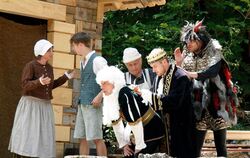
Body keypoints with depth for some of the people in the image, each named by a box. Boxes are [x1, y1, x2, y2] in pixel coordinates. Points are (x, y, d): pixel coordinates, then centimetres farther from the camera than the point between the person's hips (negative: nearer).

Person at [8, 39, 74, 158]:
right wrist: (40, 82, -35)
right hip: (30, 105, -6)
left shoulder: (49, 68, 10)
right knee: (24, 135, -12)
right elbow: (25, 85, -18)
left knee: (43, 137, 0)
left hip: (44, 106, 6)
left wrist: (66, 77, 16)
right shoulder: (30, 65, -11)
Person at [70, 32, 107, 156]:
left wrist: (100, 96, -21)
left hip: (93, 104, -9)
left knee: (96, 138, -7)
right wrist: (80, 100, 13)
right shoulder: (82, 62, 15)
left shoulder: (97, 60, -11)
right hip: (82, 104, 9)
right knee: (82, 138, 8)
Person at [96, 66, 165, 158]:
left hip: (153, 131, -8)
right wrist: (123, 144, 5)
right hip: (139, 134, 8)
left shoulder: (124, 94, -25)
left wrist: (139, 146, -22)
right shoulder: (111, 97, 0)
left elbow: (135, 121, -28)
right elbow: (116, 122, 7)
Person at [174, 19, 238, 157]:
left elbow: (213, 71, -21)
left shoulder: (214, 53, -2)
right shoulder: (188, 56, 11)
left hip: (215, 103, -3)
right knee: (196, 146, -4)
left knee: (220, 145, -1)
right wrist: (179, 63, -3)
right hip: (198, 104, 3)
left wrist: (192, 74, -31)